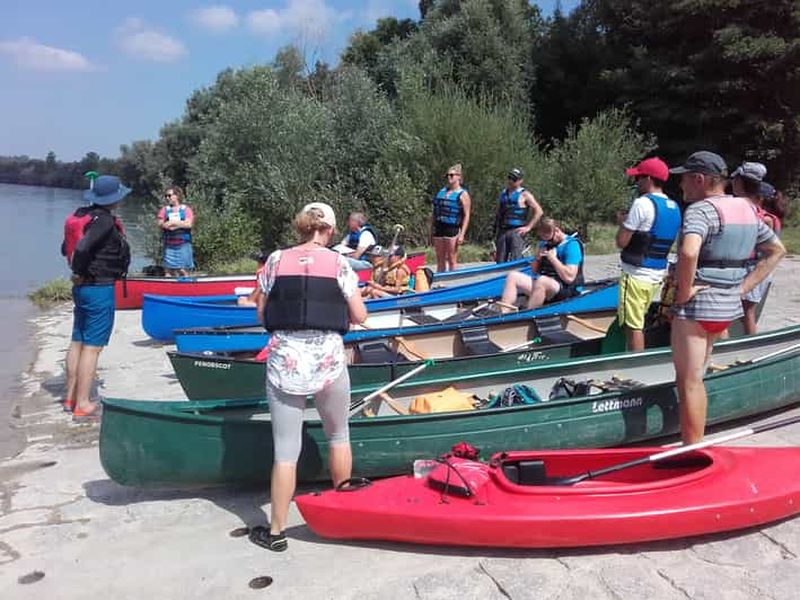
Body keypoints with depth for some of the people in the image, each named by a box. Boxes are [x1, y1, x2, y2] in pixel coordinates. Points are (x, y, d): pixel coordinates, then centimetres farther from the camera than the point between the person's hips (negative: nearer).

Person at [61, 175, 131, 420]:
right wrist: (80, 273, -12)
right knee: (92, 346, -3)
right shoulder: (105, 221, -17)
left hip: (82, 288, 9)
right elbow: (82, 248, -28)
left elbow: (67, 248, 14)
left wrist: (79, 271, 11)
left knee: (77, 342, 15)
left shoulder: (81, 215, 9)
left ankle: (71, 397, 25)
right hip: (100, 289, -9)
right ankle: (82, 405, 2)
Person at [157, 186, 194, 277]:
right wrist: (181, 223, -9)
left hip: (183, 245, -3)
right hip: (169, 246, 3)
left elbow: (189, 224, -9)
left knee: (183, 271, -4)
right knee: (169, 270, 3)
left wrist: (172, 222, -7)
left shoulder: (186, 209, 5)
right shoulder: (164, 209, 13)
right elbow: (160, 224, -1)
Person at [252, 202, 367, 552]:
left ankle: (276, 532, 18)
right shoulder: (338, 263, -2)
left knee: (285, 450, 8)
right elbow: (360, 316, 0)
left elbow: (262, 315, 5)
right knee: (338, 436, 22)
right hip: (329, 361, 0)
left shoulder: (276, 261, 0)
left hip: (285, 363, 0)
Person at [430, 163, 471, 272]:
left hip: (452, 230, -5)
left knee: (452, 260, -3)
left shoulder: (462, 194, 0)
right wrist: (431, 230, 14)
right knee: (440, 260, 8)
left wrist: (462, 234, -14)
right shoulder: (441, 192, 16)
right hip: (438, 228, 6)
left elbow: (466, 216, -6)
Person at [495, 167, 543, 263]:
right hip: (502, 232, 6)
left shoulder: (524, 195, 0)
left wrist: (528, 227, -8)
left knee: (515, 262, -13)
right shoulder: (502, 194, 17)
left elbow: (539, 211, -5)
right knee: (500, 261, 5)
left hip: (516, 232, -6)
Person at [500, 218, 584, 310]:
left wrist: (553, 258, -15)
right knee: (512, 276, -8)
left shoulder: (572, 245, -9)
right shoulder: (544, 244, 15)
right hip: (543, 285, 8)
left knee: (542, 280, -38)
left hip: (566, 289, -8)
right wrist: (537, 258, 1)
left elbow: (569, 278, -20)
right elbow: (534, 271, 21)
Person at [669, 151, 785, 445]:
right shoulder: (746, 209, 11)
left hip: (696, 306, -9)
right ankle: (697, 445, 34)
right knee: (696, 376, 23)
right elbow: (776, 250, 20)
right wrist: (743, 287, 13)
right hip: (729, 306, 9)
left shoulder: (700, 209, -16)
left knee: (689, 382, 0)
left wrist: (684, 292, -21)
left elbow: (688, 252, -36)